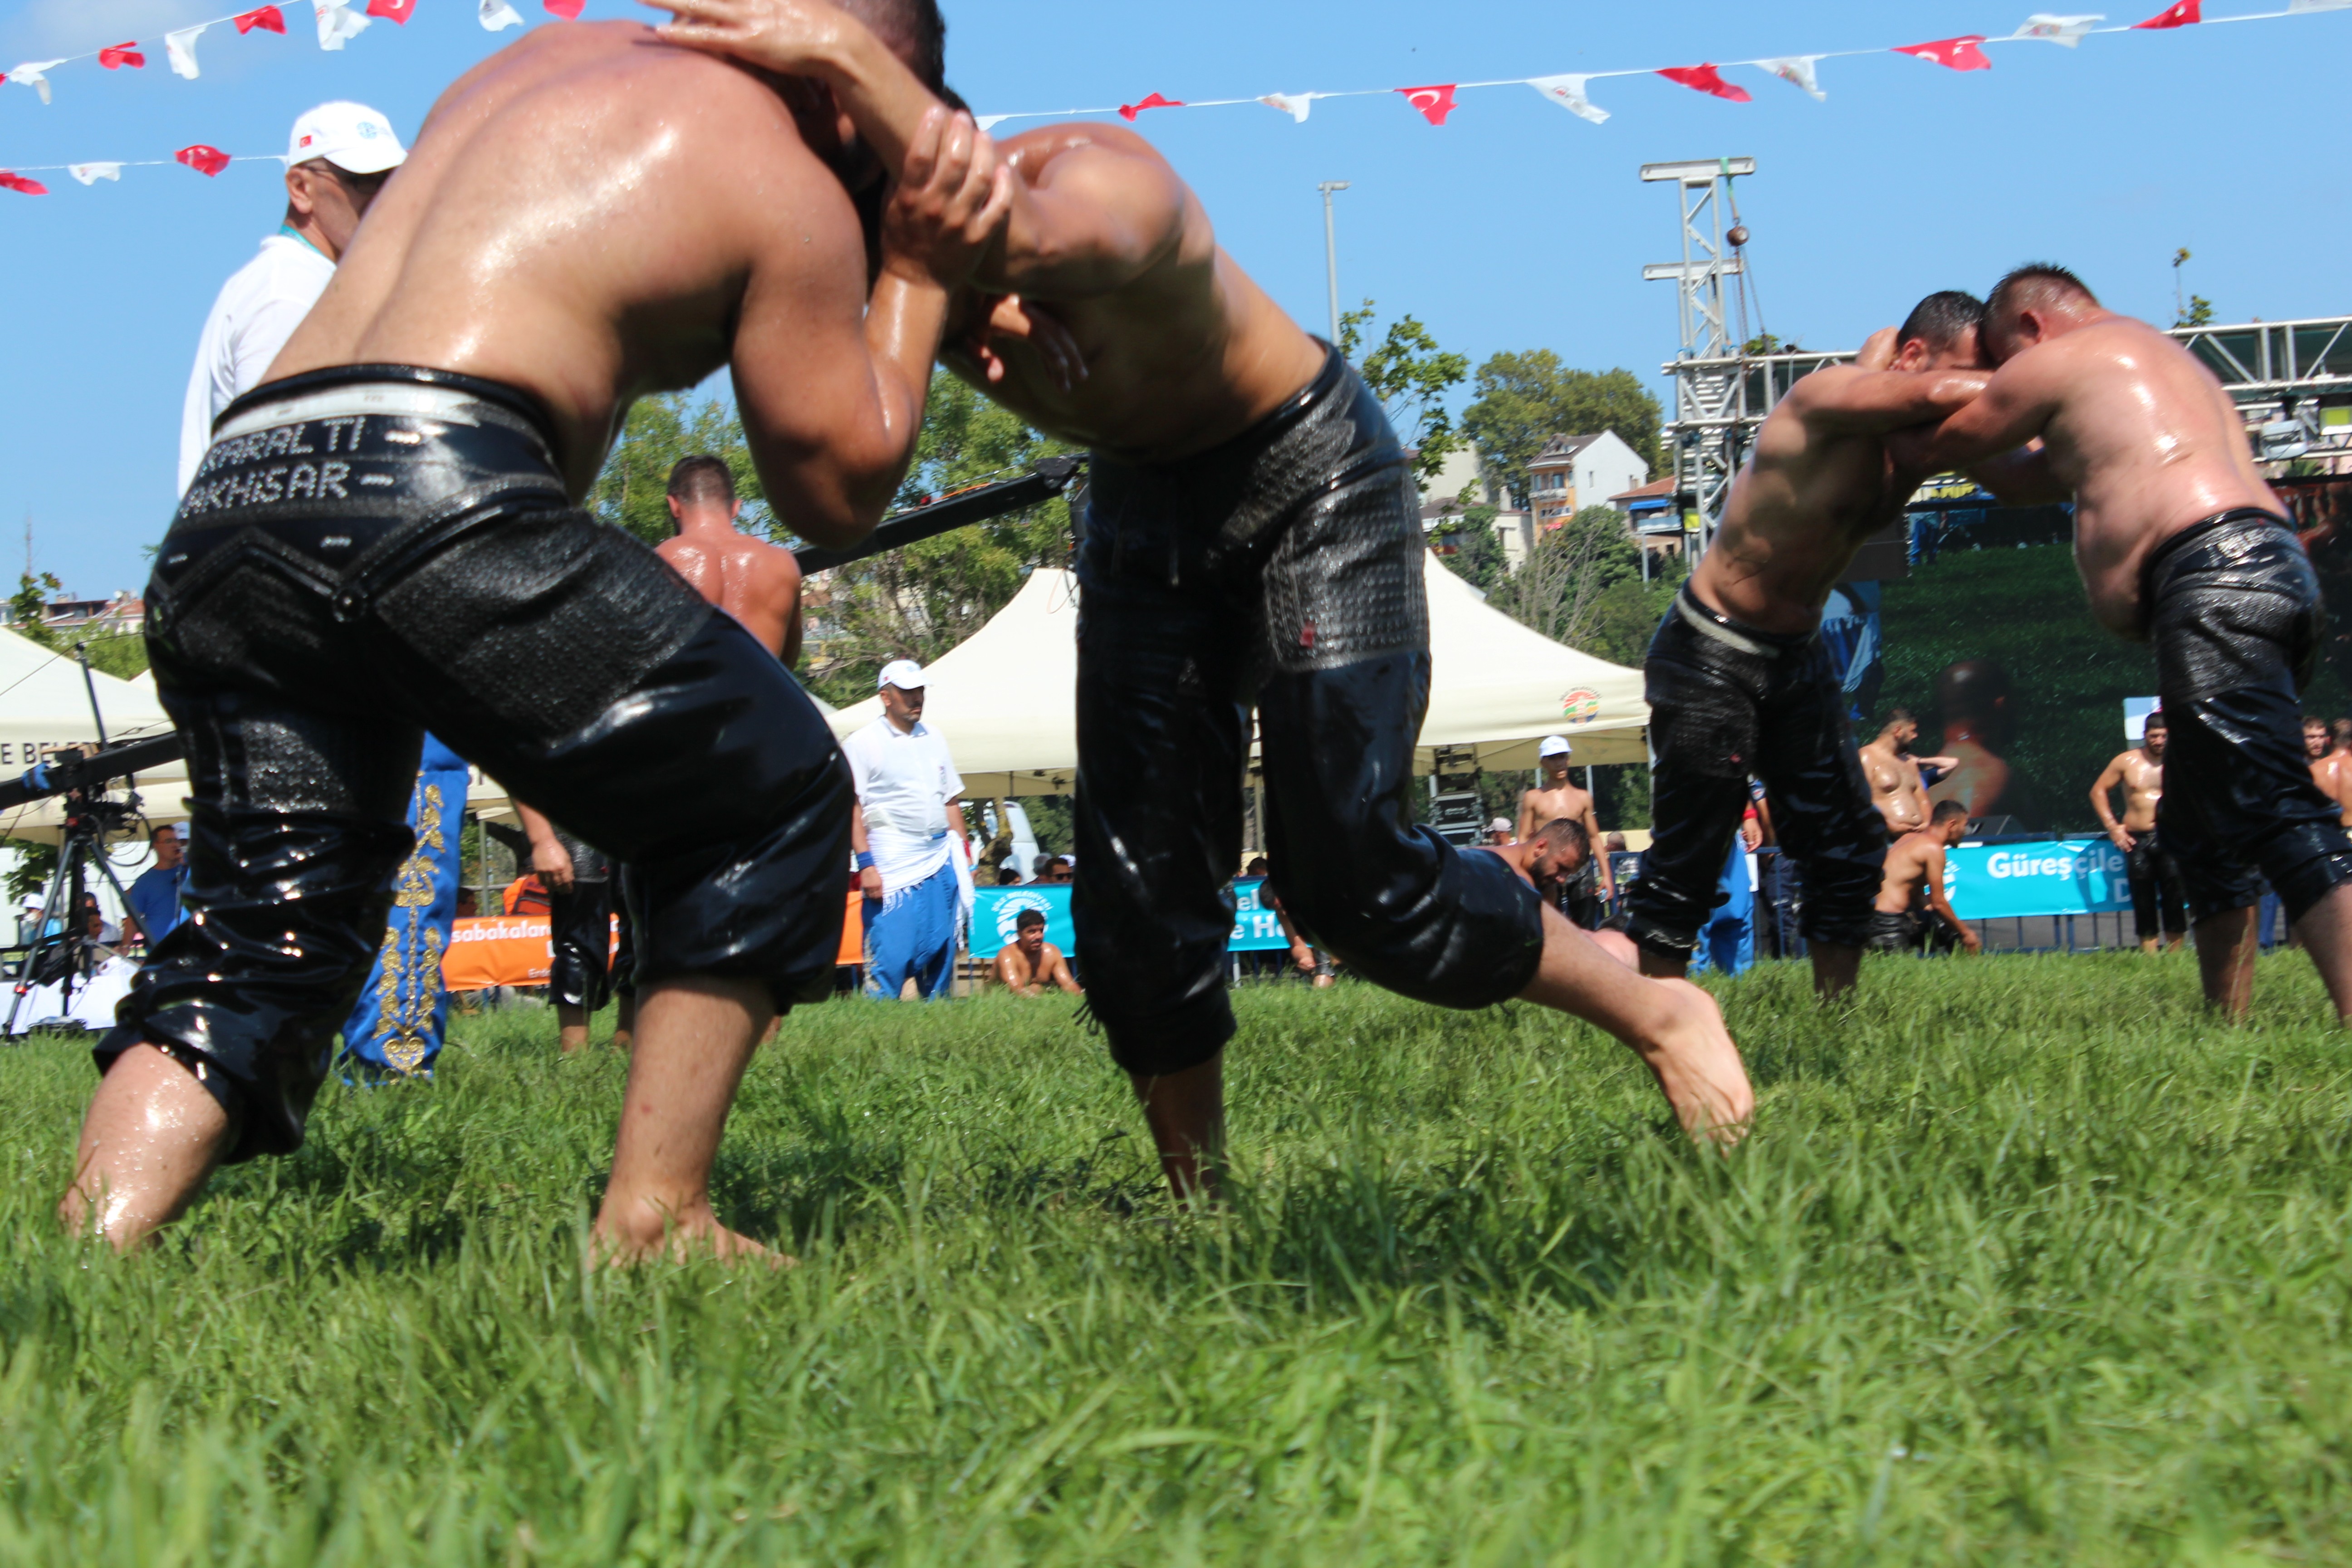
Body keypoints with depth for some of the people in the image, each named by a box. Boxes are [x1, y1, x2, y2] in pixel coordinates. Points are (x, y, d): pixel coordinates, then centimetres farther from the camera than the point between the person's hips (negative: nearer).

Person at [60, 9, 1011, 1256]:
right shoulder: (790, 187, 10)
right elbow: (838, 489, 14)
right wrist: (917, 277, 25)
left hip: (225, 501, 7)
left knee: (257, 936, 11)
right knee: (774, 801, 10)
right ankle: (650, 1222, 4)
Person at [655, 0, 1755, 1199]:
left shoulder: (1100, 179, -36)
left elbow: (1024, 243, -60)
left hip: (1309, 477, -6)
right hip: (1140, 503, 6)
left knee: (1347, 872, -12)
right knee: (1139, 894, -2)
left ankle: (1658, 1017, 8)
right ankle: (1200, 1201, 13)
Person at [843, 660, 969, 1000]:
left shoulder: (934, 739, 16)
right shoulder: (862, 744, -2)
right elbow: (852, 808, -7)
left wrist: (963, 852, 14)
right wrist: (866, 864, -15)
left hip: (941, 859, 6)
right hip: (894, 865, -6)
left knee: (942, 950, 6)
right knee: (891, 954, -11)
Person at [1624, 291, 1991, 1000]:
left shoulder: (1906, 435, 4)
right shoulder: (1827, 396, -22)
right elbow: (1938, 395, -37)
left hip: (1799, 656, 9)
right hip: (1711, 652, -9)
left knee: (1851, 848, 6)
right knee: (1689, 856, -5)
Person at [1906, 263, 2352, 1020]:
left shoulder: (2058, 359, 6)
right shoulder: (2156, 356, 35)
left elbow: (1933, 447, 16)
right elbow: (2030, 479, 43)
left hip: (2212, 572, -10)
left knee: (2281, 819, -21)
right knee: (2196, 827, 19)